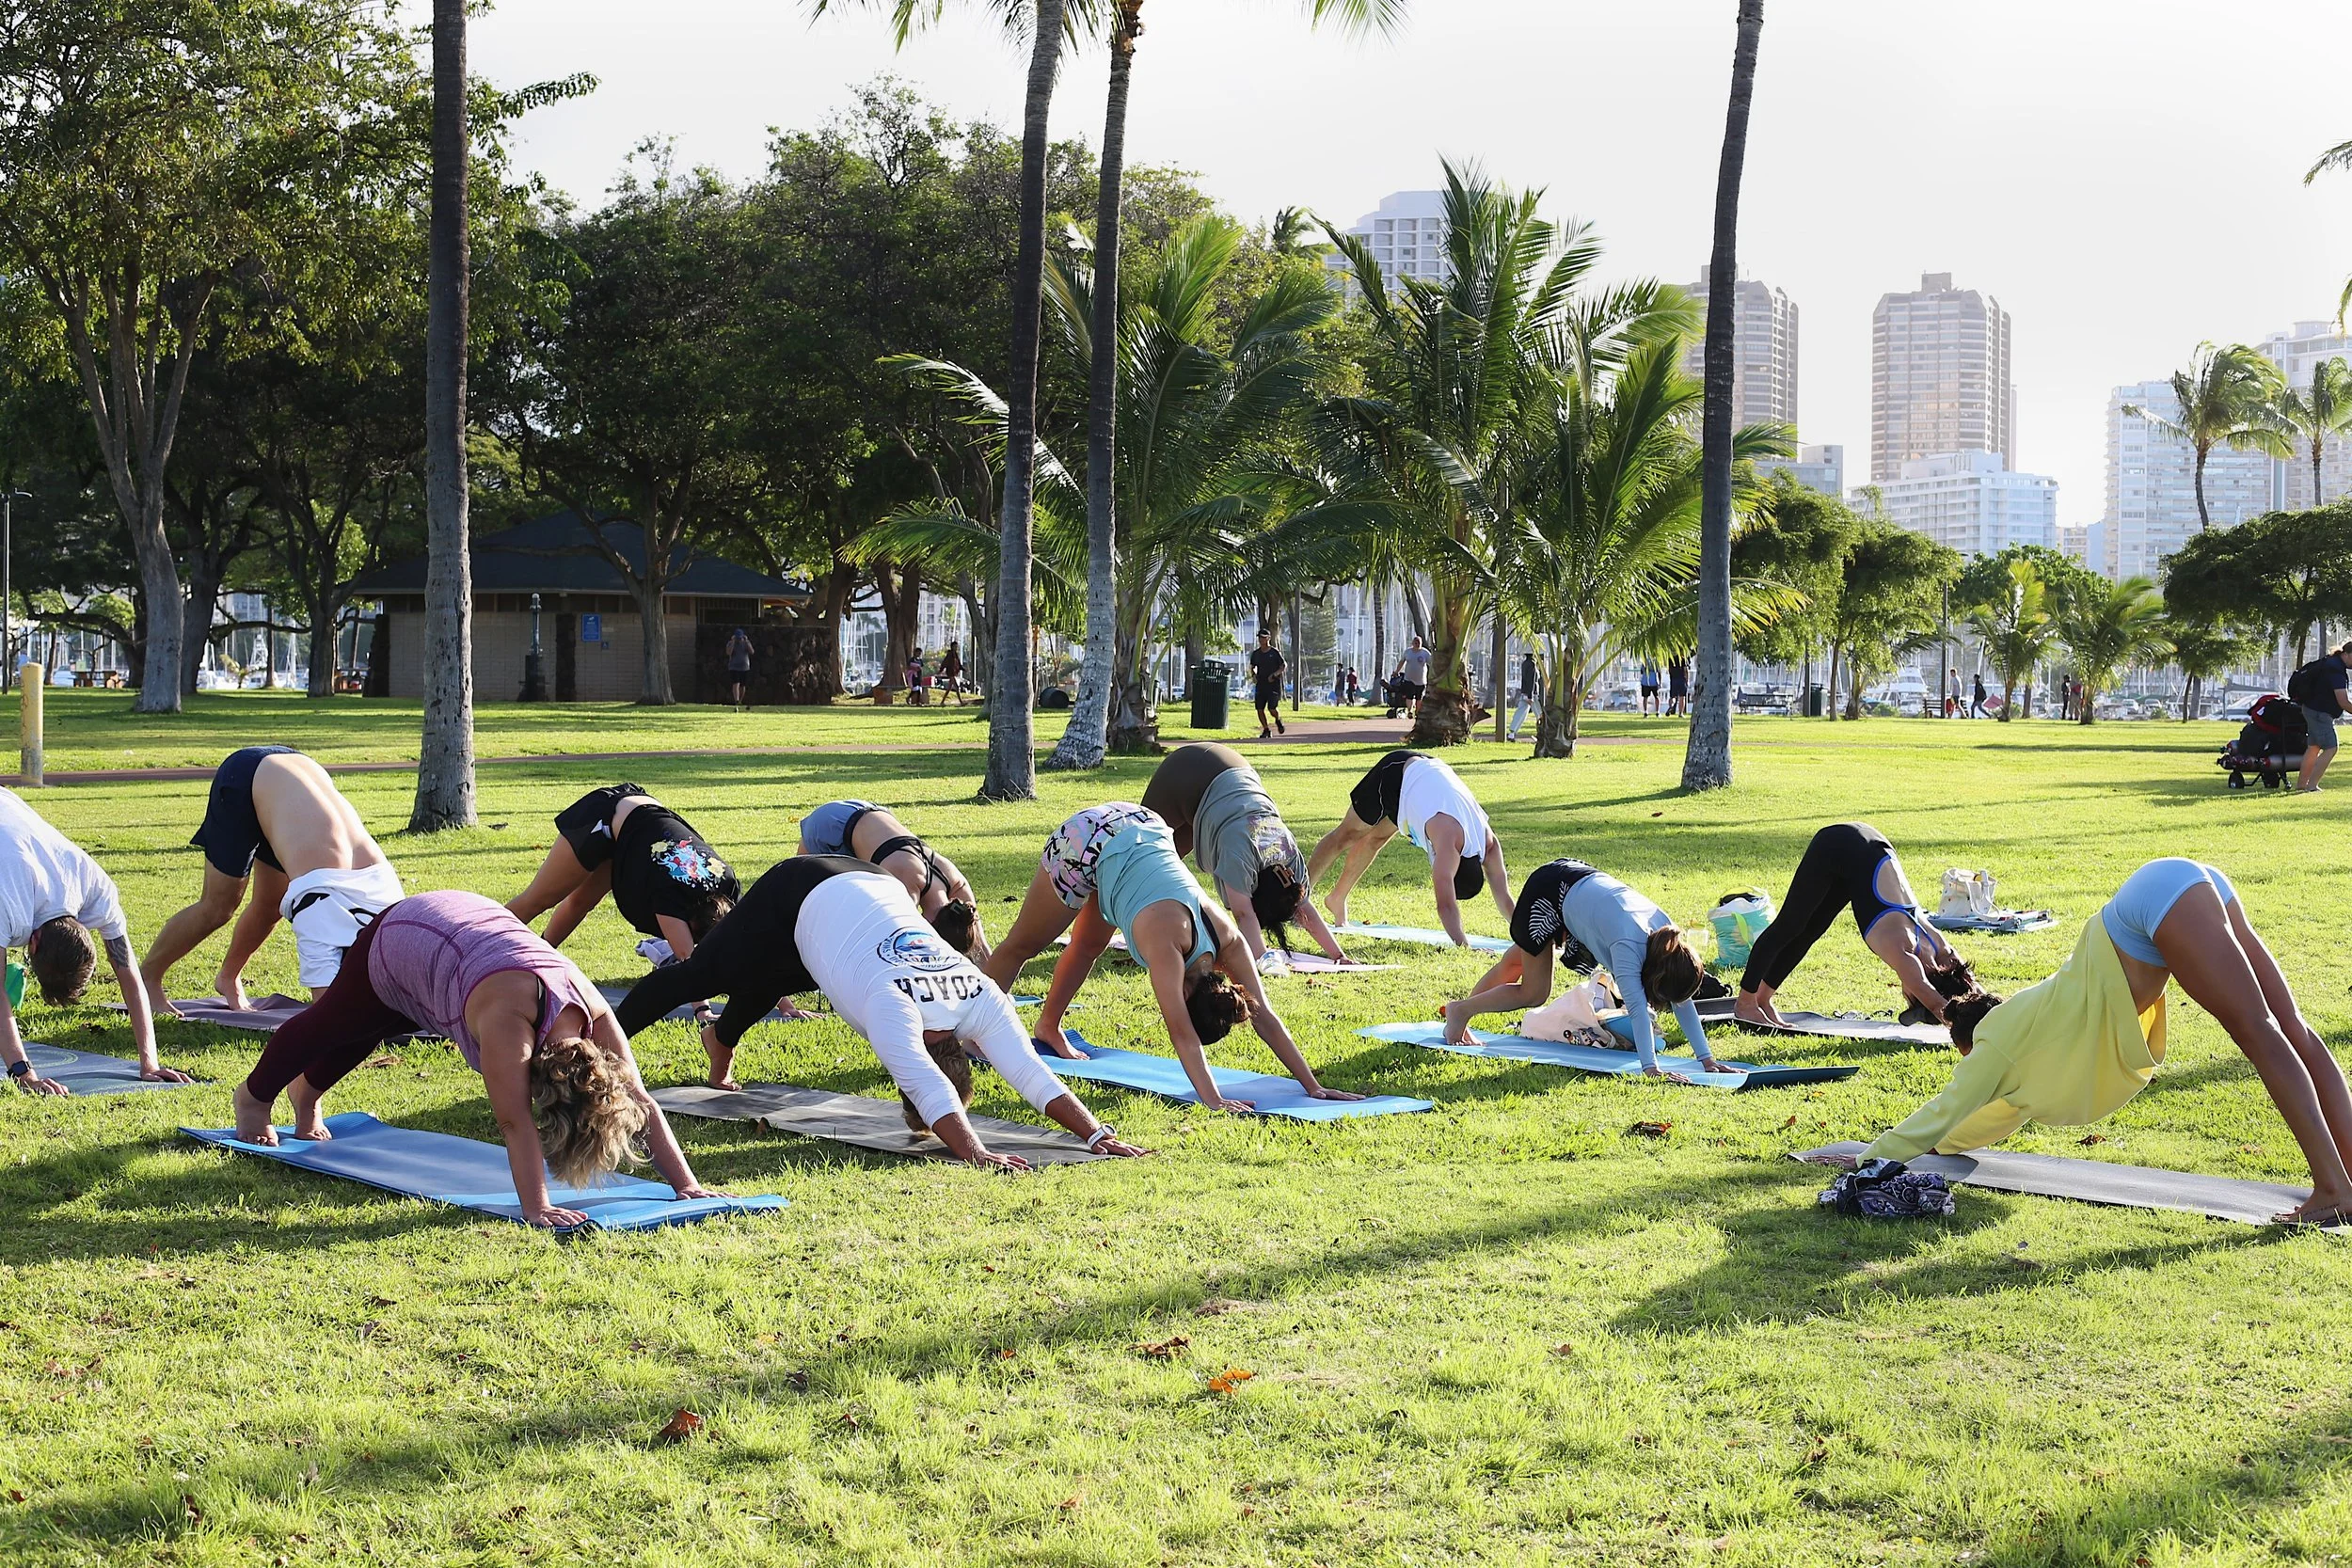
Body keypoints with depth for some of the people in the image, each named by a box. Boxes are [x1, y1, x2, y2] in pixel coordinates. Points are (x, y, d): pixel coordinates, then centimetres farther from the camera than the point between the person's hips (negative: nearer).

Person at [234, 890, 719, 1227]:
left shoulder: (594, 1014, -30)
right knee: (329, 1025, 25)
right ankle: (254, 1097, 57)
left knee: (362, 1031, 34)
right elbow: (515, 1124, -49)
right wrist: (536, 1208, -52)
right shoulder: (507, 1019, -47)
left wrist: (686, 1184, -31)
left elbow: (640, 1103, -27)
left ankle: (305, 1093, 66)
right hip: (396, 941, -5)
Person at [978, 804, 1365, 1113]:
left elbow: (1264, 1017, -18)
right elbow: (1181, 1033, -42)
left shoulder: (1227, 938, -22)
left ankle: (1049, 1028, 47)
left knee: (1089, 946, 25)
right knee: (1022, 946, 13)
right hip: (1088, 841, -5)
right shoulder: (1166, 940, -37)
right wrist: (1213, 1100, -48)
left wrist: (1312, 1086, -21)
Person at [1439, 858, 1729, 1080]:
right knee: (1534, 993, -2)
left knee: (1517, 962, 24)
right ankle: (1461, 1010, 19)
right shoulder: (1628, 945, -40)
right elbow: (1636, 1006, -46)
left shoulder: (1671, 938, -20)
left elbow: (1684, 1000, -16)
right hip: (1550, 891, -8)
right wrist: (1651, 1067, -53)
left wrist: (1706, 1058, -19)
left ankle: (1461, 1016, 43)